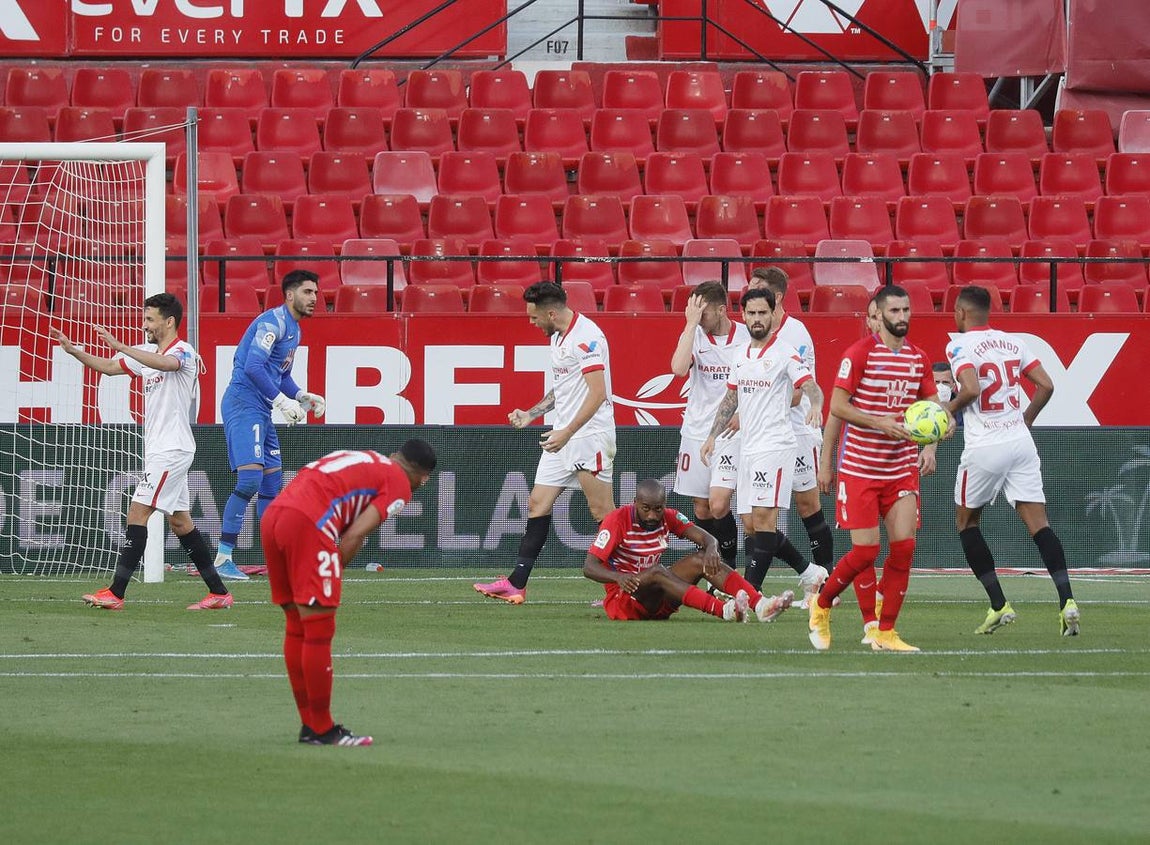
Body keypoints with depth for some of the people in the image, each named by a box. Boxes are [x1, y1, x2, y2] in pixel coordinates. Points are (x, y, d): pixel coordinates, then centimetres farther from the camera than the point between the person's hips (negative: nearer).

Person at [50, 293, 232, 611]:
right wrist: (73, 350, 7)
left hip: (172, 450, -10)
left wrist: (120, 346, -43)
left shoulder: (184, 352, -13)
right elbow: (109, 367, 20)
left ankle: (116, 593, -16)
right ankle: (219, 593, 15)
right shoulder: (146, 353, 14)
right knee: (180, 520, 11)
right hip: (158, 450, 10)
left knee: (138, 511, -13)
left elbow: (166, 363, -36)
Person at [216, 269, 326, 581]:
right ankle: (222, 558, -18)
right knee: (250, 478, -19)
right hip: (243, 405, -10)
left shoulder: (292, 329, 19)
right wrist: (282, 401, -20)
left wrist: (303, 397, 11)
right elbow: (253, 366, -22)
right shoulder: (273, 321, -12)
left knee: (273, 482, 11)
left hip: (261, 412, 10)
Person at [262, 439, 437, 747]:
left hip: (271, 516, 8)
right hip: (308, 524, -8)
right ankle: (322, 730, 4)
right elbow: (354, 536, -4)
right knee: (319, 629, -1)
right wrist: (335, 574, 5)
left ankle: (309, 725, 22)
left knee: (296, 626, 16)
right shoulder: (399, 484, 7)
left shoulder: (359, 458, 30)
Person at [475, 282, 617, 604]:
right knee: (538, 504, 6)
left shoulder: (586, 336, -16)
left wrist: (567, 432, -23)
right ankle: (516, 585, 7)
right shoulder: (557, 336, 14)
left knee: (602, 511, -8)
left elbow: (598, 393, -21)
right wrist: (531, 414, 19)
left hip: (590, 435, -10)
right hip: (563, 436, 10)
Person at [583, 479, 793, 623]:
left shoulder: (667, 518, 2)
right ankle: (724, 611, -55)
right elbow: (589, 567, -20)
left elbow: (707, 538, -4)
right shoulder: (618, 521, -14)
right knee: (657, 572, -36)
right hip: (621, 598, -6)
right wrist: (618, 577, -39)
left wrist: (711, 550, -29)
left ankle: (760, 605, -31)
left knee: (701, 559, -13)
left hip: (658, 600, 6)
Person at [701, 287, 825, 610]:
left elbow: (810, 386, -17)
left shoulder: (784, 352, -7)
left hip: (775, 445, -8)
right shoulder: (741, 356, 15)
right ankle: (808, 572, 20)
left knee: (763, 515, -13)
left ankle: (751, 589, -15)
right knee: (753, 523, 7)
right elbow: (730, 399, 25)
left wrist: (815, 405, -39)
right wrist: (713, 436, 22)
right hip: (748, 447, 8)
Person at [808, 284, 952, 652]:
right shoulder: (859, 353, -8)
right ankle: (821, 605, 19)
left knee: (904, 546, -5)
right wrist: (879, 423, -23)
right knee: (865, 552, -7)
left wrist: (930, 445, -2)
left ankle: (885, 633, 4)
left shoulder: (919, 358, 8)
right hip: (860, 467, -5)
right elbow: (837, 405, -11)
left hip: (903, 468, 5)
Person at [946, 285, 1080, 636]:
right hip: (1020, 442, 5)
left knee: (967, 521, 14)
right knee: (1038, 523, 0)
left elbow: (971, 389, -23)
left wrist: (948, 409, -4)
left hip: (984, 447, -5)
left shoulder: (960, 346, -7)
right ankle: (1066, 600, -16)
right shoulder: (1012, 342, 10)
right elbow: (1046, 385, 7)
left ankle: (999, 605, 8)